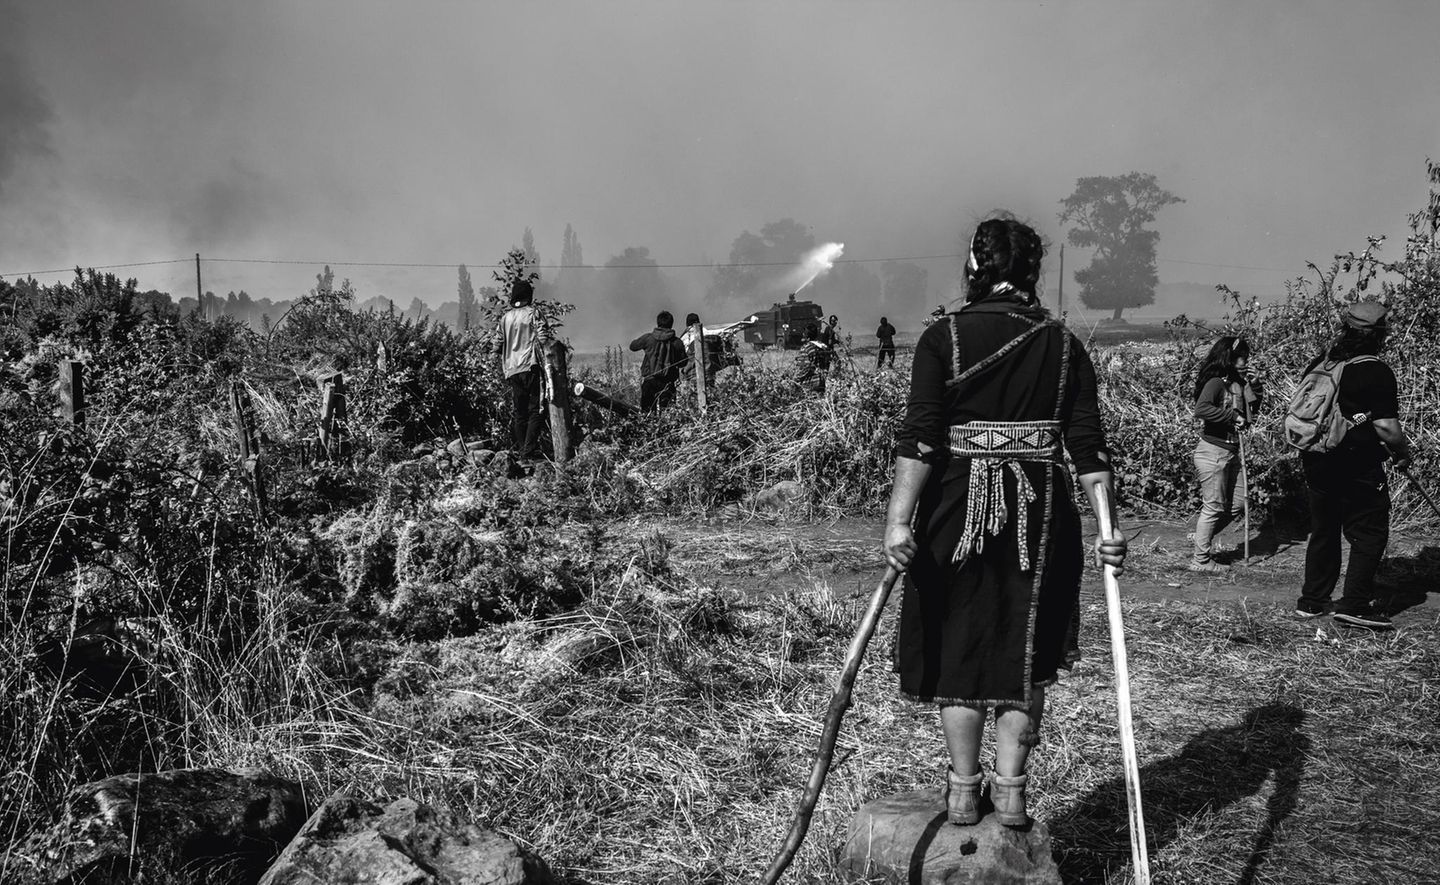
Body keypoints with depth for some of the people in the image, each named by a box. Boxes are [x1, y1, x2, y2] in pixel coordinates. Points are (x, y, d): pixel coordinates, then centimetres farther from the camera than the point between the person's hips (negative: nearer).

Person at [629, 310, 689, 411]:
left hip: (648, 380, 0)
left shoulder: (648, 338, -4)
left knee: (646, 411, 9)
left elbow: (632, 346, 11)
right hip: (667, 382, 0)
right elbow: (682, 363, 4)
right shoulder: (677, 343, -4)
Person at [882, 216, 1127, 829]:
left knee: (959, 647, 10)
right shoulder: (1063, 346, 4)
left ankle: (962, 790, 17)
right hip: (1040, 511, 2)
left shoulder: (944, 339, -4)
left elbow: (920, 440, -13)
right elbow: (1088, 447, -2)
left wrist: (898, 519, -14)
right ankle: (1010, 787, 14)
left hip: (957, 506, -2)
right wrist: (1107, 525, -1)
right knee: (1025, 650, 13)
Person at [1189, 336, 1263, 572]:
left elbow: (1253, 410, 20)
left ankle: (1200, 538, 28)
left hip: (1231, 453, 9)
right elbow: (1201, 409, -31)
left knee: (1236, 504, 13)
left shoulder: (1237, 383, 11)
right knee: (1214, 507, -1)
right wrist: (1232, 416, -25)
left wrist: (1253, 386, 6)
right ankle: (1201, 559, 11)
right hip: (1212, 451, -9)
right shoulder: (1216, 382, -15)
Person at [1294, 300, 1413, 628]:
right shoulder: (1377, 373, -15)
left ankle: (1312, 601, 21)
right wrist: (1403, 453, -1)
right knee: (1369, 535, 5)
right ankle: (1355, 605, 0)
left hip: (1315, 463, 7)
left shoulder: (1320, 362, 5)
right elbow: (1386, 427, -18)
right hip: (1358, 471, -7)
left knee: (1323, 532, 17)